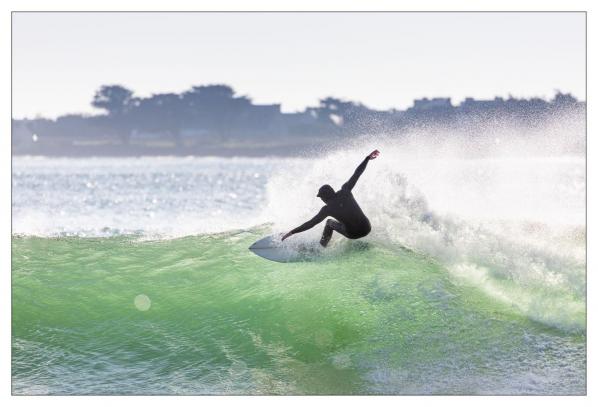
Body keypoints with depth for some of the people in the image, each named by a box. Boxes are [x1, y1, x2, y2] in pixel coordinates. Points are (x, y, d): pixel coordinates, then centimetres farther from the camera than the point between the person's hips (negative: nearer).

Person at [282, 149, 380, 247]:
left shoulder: (327, 209, -8)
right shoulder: (344, 192, -1)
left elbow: (311, 223, -6)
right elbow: (357, 174, 4)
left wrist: (292, 232, -2)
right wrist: (367, 158, 11)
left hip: (353, 234, -2)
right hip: (367, 228, 2)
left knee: (330, 223, 24)